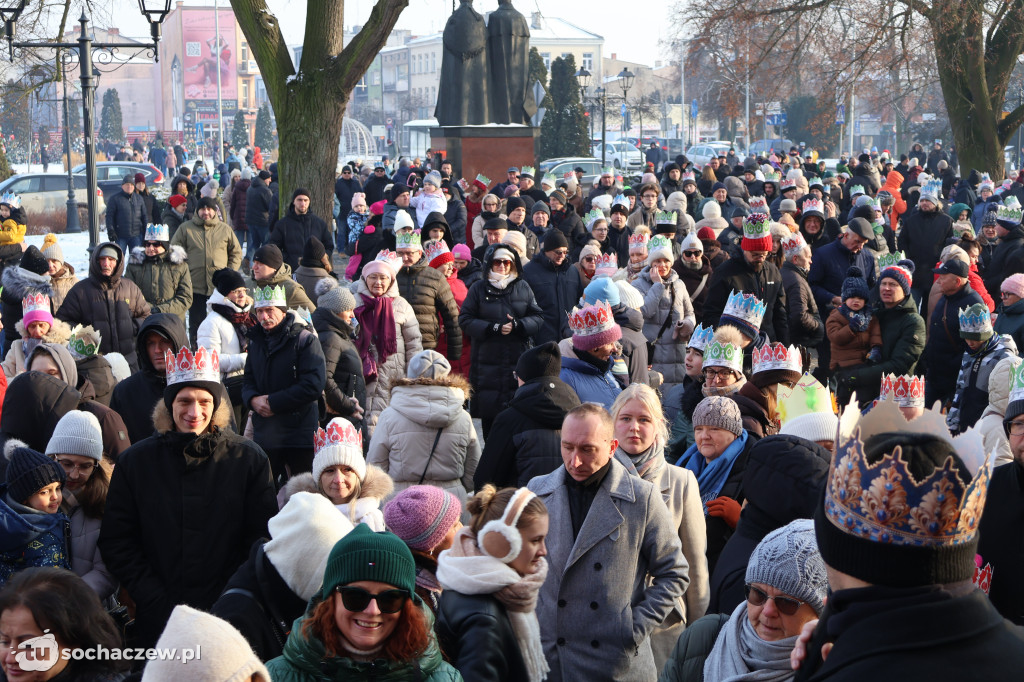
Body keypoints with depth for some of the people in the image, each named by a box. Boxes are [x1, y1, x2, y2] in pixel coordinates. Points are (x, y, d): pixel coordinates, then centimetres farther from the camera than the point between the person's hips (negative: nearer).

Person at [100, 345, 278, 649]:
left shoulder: (249, 459, 2)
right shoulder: (135, 461, 5)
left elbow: (263, 541, 3)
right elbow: (116, 544, 5)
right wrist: (157, 601, -7)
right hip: (157, 623, 1)